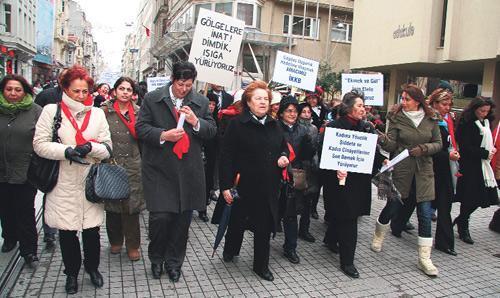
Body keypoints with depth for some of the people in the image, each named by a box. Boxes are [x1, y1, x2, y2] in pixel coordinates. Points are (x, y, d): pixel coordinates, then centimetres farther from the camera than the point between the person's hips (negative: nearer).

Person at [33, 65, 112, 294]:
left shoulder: (97, 113, 6)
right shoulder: (51, 110, 0)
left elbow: (107, 147, 4)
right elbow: (39, 144, -4)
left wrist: (91, 147, -17)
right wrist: (66, 151, -19)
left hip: (90, 182, 1)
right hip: (63, 184, -1)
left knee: (91, 229, 8)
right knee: (67, 231, 10)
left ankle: (92, 266, 33)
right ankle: (71, 272, 31)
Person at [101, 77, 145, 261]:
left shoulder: (138, 112, 6)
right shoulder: (105, 110, 1)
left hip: (132, 166, 0)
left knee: (132, 206, 2)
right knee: (112, 205, 11)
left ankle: (132, 245, 15)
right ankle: (115, 241, 31)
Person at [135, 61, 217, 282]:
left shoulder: (201, 102, 8)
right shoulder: (152, 99, 2)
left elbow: (212, 131, 8)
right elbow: (141, 127, 0)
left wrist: (196, 122, -12)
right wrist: (162, 135, -16)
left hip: (189, 170, 3)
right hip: (159, 170, -2)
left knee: (183, 218, 9)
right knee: (160, 217, -5)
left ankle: (174, 262, 29)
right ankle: (156, 259, 23)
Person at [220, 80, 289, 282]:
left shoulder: (274, 125, 7)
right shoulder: (237, 124, -10)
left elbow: (284, 146, 22)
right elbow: (227, 156, -12)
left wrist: (284, 156, -2)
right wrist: (226, 185, -16)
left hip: (268, 187, 4)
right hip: (244, 185, -4)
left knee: (264, 226, 10)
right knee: (238, 221, 15)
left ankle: (261, 265, 27)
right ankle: (230, 249, 45)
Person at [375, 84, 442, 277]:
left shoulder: (431, 120, 2)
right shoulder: (396, 119, -3)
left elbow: (438, 143, 7)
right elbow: (392, 146, -8)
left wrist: (424, 148, -12)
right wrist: (383, 139, -28)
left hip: (424, 171, 2)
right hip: (401, 170, -1)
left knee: (425, 214, 0)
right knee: (392, 207, 8)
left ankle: (424, 258, 10)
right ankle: (378, 236, 36)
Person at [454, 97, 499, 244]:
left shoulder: (486, 122, 11)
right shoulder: (466, 124, -12)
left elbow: (488, 141, 21)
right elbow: (466, 147, -16)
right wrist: (485, 153, -13)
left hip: (483, 166, 7)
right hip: (469, 167, -7)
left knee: (482, 197, 6)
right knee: (470, 198, -2)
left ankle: (460, 220, 25)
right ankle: (463, 228, 15)